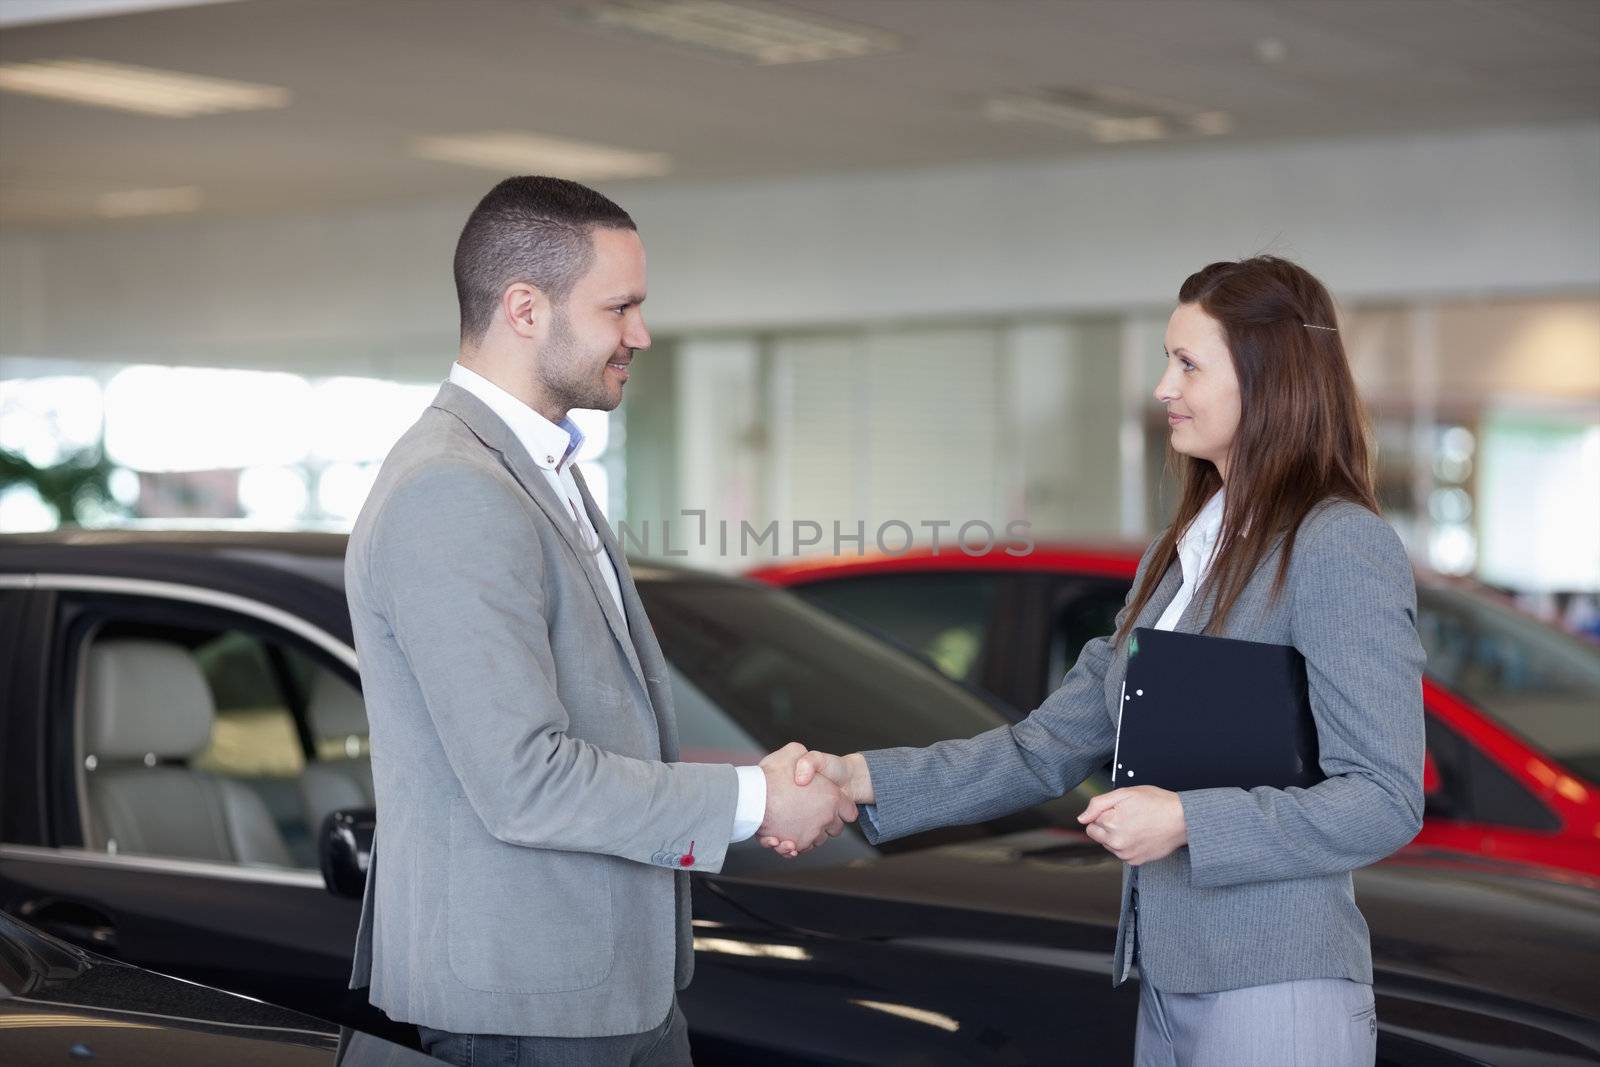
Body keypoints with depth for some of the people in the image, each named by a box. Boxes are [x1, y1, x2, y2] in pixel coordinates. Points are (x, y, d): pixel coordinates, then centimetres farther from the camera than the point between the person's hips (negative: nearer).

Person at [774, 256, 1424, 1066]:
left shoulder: (1341, 548, -12)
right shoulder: (1180, 552, 12)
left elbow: (1386, 802, -15)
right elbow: (1049, 748, 10)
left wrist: (1186, 822, -23)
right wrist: (862, 779, 0)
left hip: (1276, 995, -7)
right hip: (1169, 984, 7)